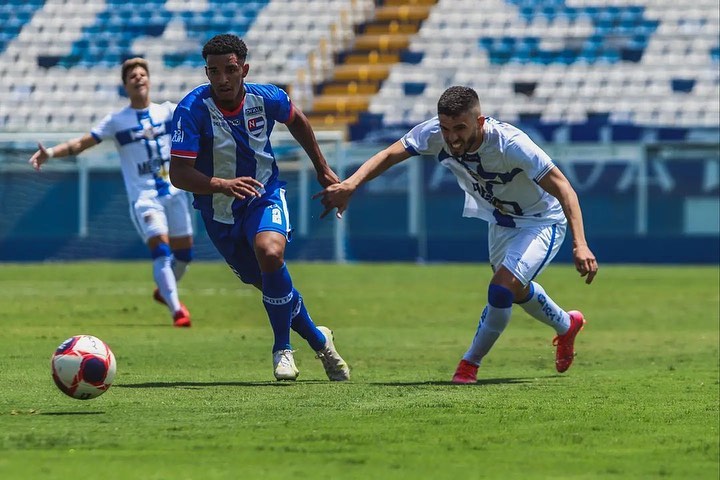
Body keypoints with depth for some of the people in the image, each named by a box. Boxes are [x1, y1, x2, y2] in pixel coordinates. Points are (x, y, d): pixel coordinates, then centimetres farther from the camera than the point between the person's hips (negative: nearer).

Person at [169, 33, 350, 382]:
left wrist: (322, 169, 18)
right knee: (269, 285, 9)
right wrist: (222, 185, -45)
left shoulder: (267, 98, -14)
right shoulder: (192, 109, -23)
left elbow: (296, 121, 10)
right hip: (219, 211, 0)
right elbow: (179, 173, -28)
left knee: (270, 253, -31)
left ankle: (283, 348, -14)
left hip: (264, 197, 0)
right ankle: (319, 341, 36)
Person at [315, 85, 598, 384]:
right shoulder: (433, 134, -25)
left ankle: (470, 364, 0)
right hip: (500, 221, 7)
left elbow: (562, 188, -36)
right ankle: (566, 326, 58)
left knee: (502, 290, -23)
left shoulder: (510, 144, -39)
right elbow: (389, 155, -19)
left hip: (541, 222, -7)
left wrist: (580, 244, -47)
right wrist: (350, 185, -38)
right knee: (515, 291, 27)